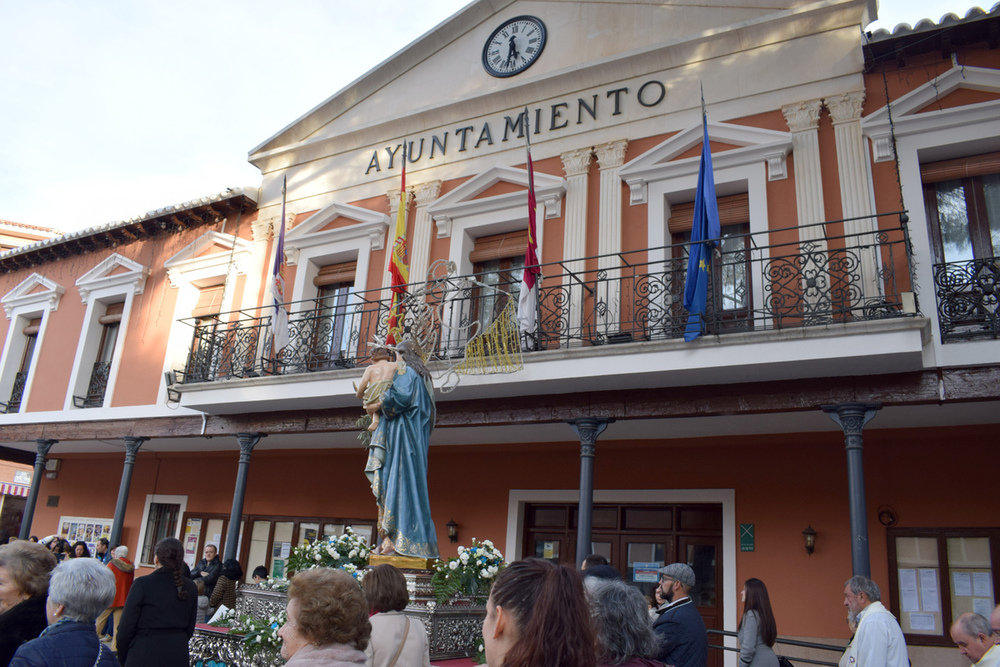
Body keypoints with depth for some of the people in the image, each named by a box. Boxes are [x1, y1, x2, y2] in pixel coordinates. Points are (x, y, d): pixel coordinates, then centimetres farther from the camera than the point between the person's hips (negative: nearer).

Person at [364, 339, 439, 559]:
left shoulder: (404, 370, -2)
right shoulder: (422, 376, 23)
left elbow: (400, 396, -20)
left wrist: (381, 403, -2)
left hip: (402, 434, -9)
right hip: (416, 439, 9)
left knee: (398, 478, -12)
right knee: (411, 481, 4)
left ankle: (397, 539, -17)